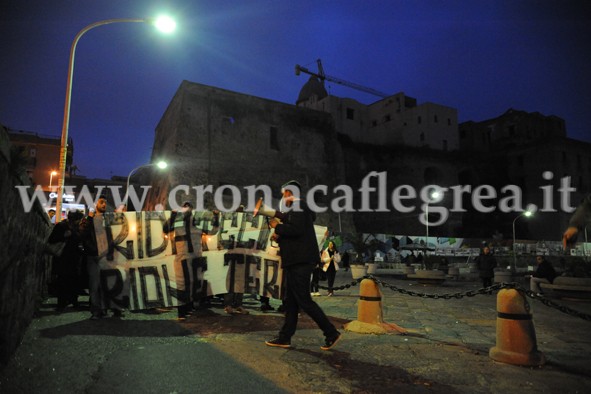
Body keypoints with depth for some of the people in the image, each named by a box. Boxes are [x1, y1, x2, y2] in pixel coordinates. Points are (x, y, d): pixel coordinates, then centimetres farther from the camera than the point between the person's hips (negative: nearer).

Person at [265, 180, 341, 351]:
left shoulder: (297, 206, -9)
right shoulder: (298, 208, 20)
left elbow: (296, 229, -25)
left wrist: (277, 227, -11)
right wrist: (280, 237, 13)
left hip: (300, 262, -10)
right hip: (296, 261, 10)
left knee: (304, 300, -6)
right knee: (290, 301, 12)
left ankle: (331, 333, 3)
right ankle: (285, 337, 19)